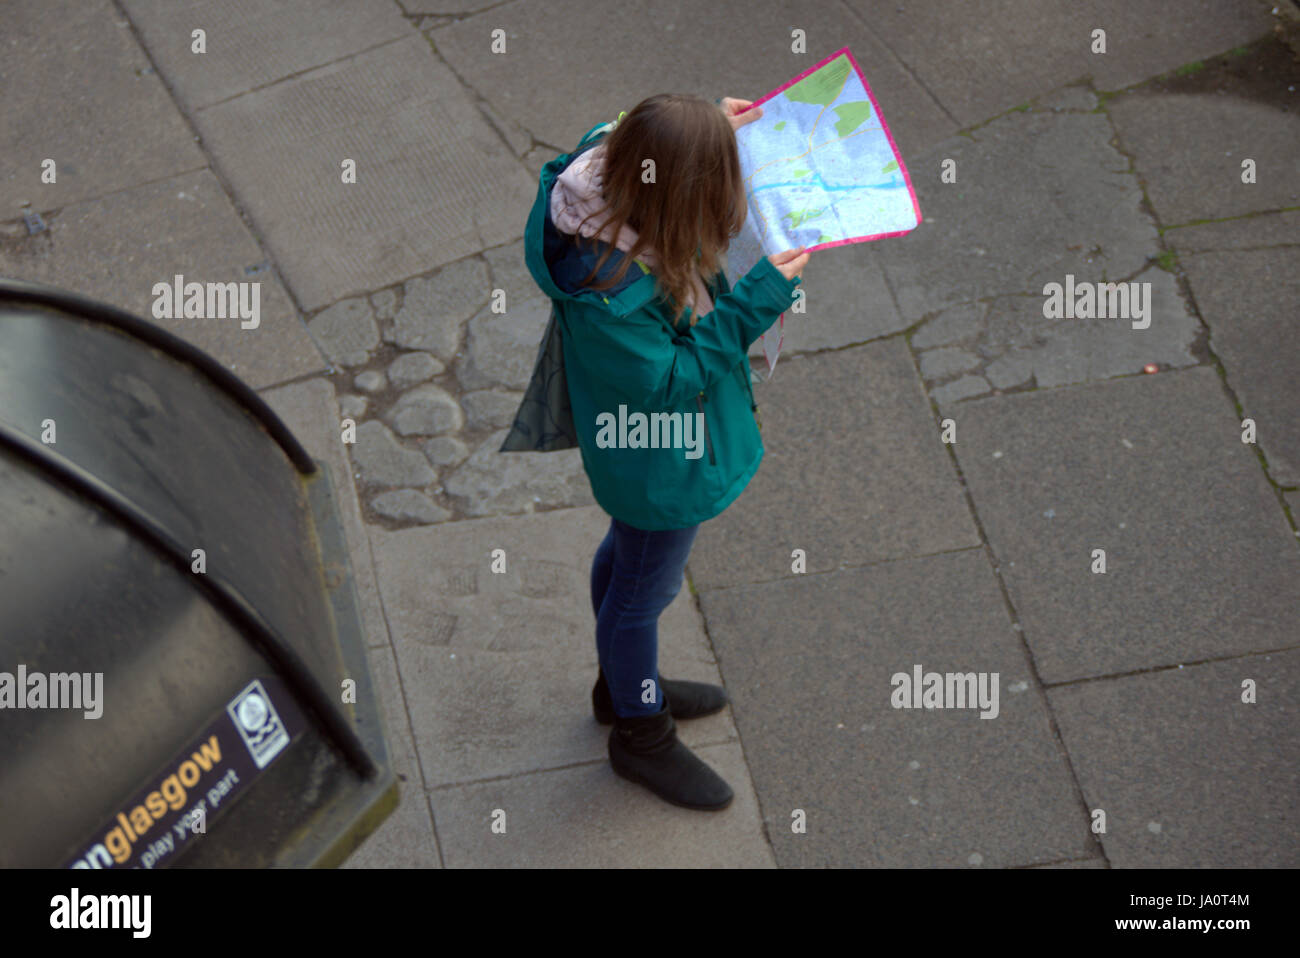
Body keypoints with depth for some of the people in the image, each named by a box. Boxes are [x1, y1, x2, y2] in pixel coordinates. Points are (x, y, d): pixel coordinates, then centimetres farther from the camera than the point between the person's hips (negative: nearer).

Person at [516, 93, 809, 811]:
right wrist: (754, 303, -32)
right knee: (644, 591, 16)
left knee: (628, 552, 31)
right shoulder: (607, 286, -44)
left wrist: (706, 128, 2)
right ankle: (640, 734, 44)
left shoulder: (607, 181, -19)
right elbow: (670, 377, -31)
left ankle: (624, 685, 59)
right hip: (661, 468, -10)